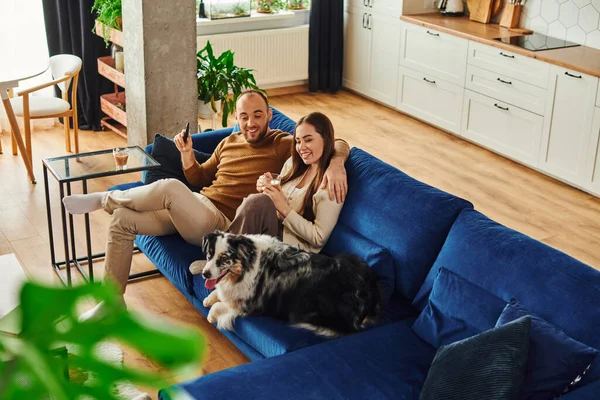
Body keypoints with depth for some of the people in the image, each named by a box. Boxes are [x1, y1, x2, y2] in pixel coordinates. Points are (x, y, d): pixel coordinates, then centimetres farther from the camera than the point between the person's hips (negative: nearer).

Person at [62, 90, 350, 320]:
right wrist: (187, 154, 7)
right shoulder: (229, 142, 18)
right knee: (122, 219, -8)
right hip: (195, 206, 7)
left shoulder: (283, 145, -1)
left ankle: (106, 199, -5)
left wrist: (335, 163, -33)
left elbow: (339, 145, -9)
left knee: (169, 188, -33)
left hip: (223, 224, -7)